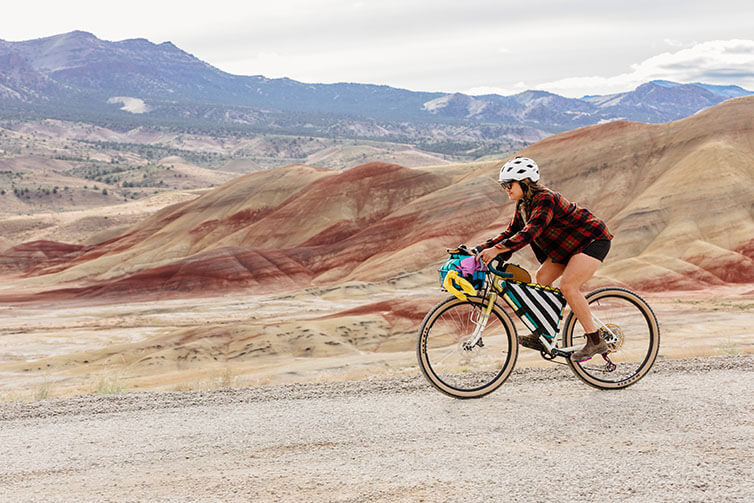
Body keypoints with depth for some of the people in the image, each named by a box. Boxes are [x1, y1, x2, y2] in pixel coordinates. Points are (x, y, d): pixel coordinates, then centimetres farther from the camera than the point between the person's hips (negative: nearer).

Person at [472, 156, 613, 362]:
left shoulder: (544, 199, -27)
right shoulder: (523, 205, 3)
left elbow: (529, 233, -38)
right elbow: (511, 233, 6)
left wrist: (496, 250, -45)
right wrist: (481, 248, -5)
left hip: (593, 240, -10)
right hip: (568, 244, 10)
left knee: (568, 286, -22)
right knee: (542, 277, 2)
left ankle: (595, 341, -16)